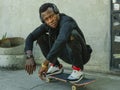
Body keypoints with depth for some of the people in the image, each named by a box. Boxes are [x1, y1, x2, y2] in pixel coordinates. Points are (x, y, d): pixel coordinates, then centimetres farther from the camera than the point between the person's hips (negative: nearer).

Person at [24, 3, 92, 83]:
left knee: (72, 34, -37)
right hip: (68, 55, 7)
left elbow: (61, 41, -48)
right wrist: (29, 57, -28)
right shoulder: (47, 25, -7)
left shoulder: (66, 22, -30)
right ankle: (56, 66, 8)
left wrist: (45, 64, -47)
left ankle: (78, 69, -18)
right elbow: (30, 37, -10)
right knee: (41, 37, -2)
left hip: (81, 56, -7)